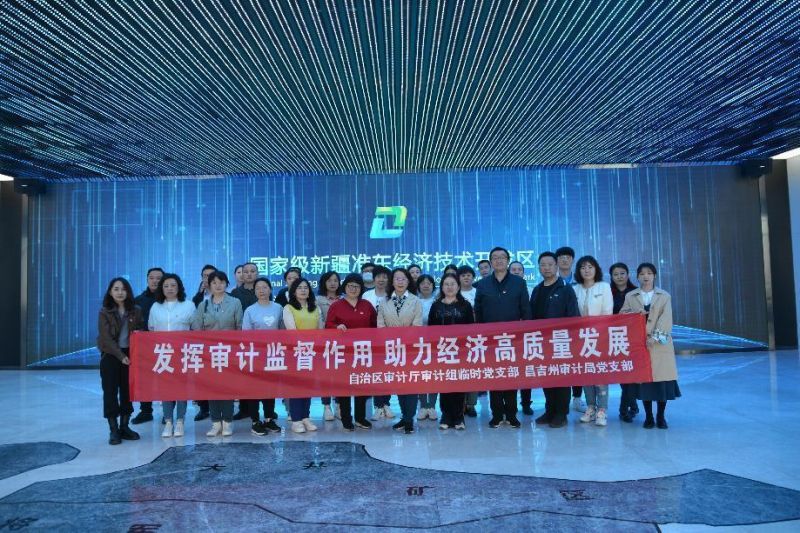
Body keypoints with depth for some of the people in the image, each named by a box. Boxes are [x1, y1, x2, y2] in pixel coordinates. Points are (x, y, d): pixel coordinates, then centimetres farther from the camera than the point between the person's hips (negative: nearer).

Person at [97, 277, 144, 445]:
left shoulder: (136, 311, 5)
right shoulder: (105, 312, -3)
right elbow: (106, 338, -9)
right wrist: (120, 356, -18)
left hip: (130, 355, 3)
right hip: (110, 356, -2)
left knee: (128, 391, 6)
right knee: (110, 392, -1)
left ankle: (124, 427, 18)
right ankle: (113, 430, 6)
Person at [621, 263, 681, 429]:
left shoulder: (664, 296, 7)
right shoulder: (630, 296, 10)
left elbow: (666, 319, -4)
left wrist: (655, 336, -17)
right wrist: (634, 313, -14)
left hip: (660, 343, 0)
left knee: (662, 377, -1)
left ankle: (661, 416, 13)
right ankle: (648, 416, 12)